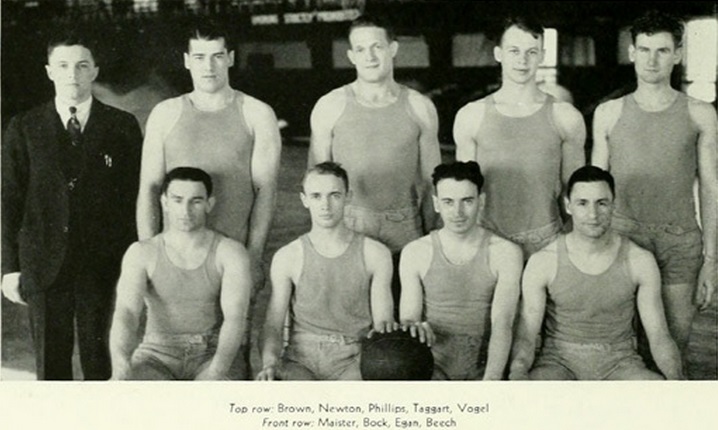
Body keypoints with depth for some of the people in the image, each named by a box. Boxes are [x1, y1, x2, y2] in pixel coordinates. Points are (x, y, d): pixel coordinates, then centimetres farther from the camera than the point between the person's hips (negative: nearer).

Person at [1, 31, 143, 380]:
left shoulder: (123, 127, 3)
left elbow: (134, 198, 3)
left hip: (103, 266, 0)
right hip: (44, 267, 1)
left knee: (99, 360, 6)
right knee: (50, 363, 8)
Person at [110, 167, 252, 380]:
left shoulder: (230, 253, -4)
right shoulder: (141, 254, -1)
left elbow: (235, 317, -14)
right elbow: (126, 312, -14)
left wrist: (217, 372, -32)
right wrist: (121, 368, -35)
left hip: (210, 354, -1)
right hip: (158, 353, 1)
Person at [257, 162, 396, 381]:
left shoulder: (375, 254, 5)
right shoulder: (287, 258, 6)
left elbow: (382, 317, 5)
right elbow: (273, 324, 4)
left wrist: (384, 327, -20)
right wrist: (270, 364, -16)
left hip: (352, 359, 0)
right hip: (301, 357, 0)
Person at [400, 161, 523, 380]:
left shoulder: (506, 253, -1)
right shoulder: (415, 253, 4)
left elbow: (502, 323, -10)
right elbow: (408, 317, 4)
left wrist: (491, 379, -24)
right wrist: (413, 327, -21)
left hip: (483, 368, 0)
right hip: (432, 367, 0)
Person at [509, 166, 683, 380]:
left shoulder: (640, 261, -2)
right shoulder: (542, 262, -6)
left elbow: (659, 336, -1)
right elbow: (526, 335, -7)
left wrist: (676, 378, -21)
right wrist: (518, 371, -29)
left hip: (618, 362, 2)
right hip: (559, 360, -1)